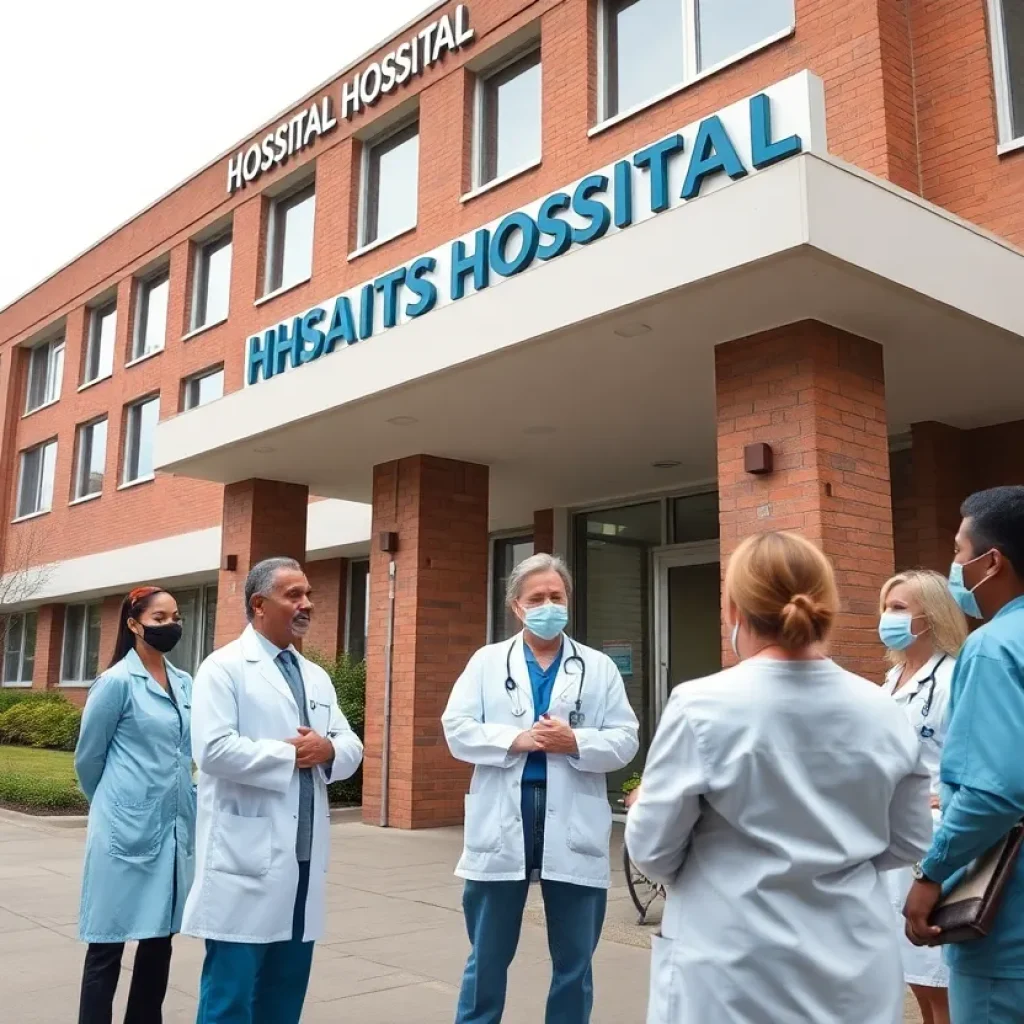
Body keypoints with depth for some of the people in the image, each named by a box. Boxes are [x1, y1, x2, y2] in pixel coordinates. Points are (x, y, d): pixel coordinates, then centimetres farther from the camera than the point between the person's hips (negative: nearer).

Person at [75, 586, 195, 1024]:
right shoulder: (117, 681, -9)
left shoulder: (185, 684, 8)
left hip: (175, 827, 6)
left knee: (160, 938, 13)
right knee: (108, 943, 2)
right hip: (127, 829, -6)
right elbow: (87, 759, 1)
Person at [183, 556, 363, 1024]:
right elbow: (213, 750, -18)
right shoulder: (225, 667, -6)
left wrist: (328, 750, -10)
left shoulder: (317, 676, 16)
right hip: (247, 854, -7)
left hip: (304, 853, 7)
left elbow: (352, 747, 13)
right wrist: (291, 754, -13)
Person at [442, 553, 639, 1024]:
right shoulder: (487, 661, 6)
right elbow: (458, 730, -2)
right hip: (502, 824, 0)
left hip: (573, 826, 0)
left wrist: (576, 743, -17)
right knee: (488, 957, 12)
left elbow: (625, 741, 0)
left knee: (574, 961, 12)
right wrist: (516, 740, -15)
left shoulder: (599, 667, 6)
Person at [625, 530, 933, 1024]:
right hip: (854, 970, 4)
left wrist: (644, 808, 9)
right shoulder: (884, 713, -4)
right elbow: (907, 843, 7)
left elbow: (652, 851, -11)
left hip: (733, 977, -3)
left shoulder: (702, 707, -17)